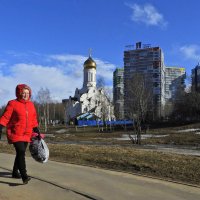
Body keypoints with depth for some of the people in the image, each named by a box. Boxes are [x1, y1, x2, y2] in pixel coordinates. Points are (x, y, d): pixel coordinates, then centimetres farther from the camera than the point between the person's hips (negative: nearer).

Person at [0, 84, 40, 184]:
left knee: (20, 153, 15)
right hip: (15, 134, -6)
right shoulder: (12, 104, -6)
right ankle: (24, 176, -18)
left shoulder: (31, 105, 10)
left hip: (26, 134, 6)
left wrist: (37, 132, 12)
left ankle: (15, 172, 33)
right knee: (21, 152, -18)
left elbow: (34, 120, 15)